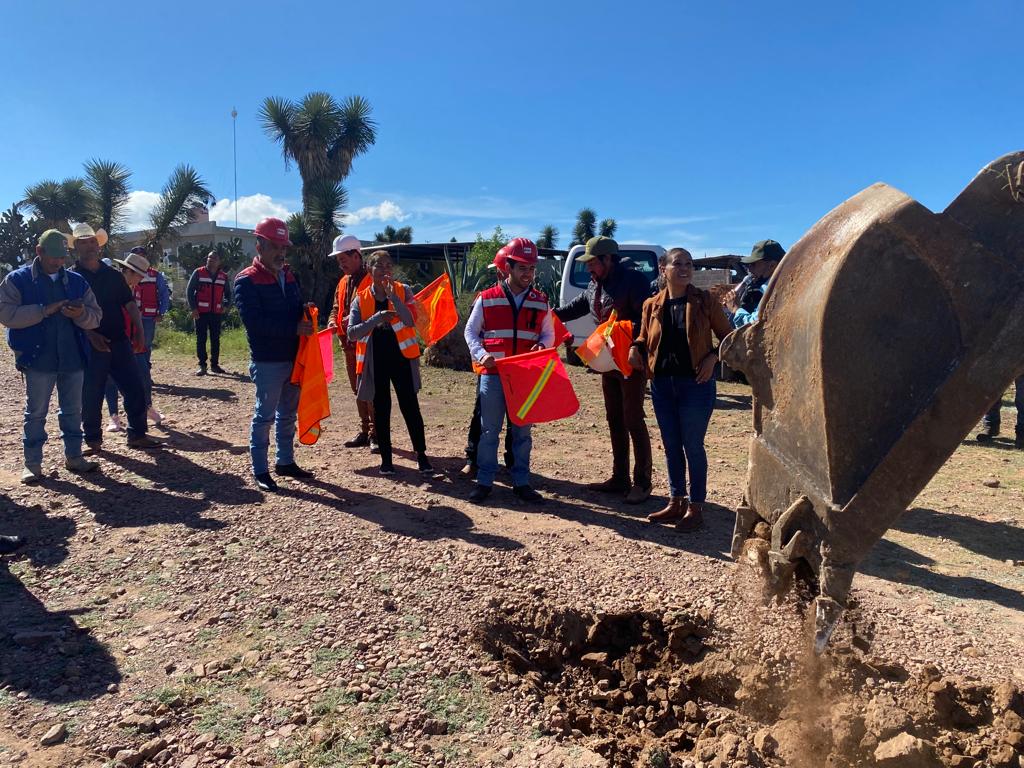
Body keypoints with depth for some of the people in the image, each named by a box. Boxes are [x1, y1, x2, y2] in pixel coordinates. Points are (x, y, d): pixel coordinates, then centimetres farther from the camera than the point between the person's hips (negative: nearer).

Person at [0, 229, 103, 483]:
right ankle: (32, 464, 15)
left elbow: (95, 317, 6)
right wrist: (45, 310, -21)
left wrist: (81, 314, -17)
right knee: (35, 413, 5)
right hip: (38, 359, -3)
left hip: (74, 358, 4)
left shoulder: (77, 282, 10)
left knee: (73, 411, 12)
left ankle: (73, 457, 25)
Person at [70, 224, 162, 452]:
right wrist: (90, 335, -20)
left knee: (135, 389, 2)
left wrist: (139, 330, 0)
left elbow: (129, 303, 11)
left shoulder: (113, 274, 12)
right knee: (91, 395, 4)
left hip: (120, 341, 4)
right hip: (90, 345, -4)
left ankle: (137, 435, 12)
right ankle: (93, 440, 17)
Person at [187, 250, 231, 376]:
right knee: (201, 339, -1)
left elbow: (227, 294, 19)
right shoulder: (198, 273, 1)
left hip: (217, 313, 3)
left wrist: (226, 305, 2)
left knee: (215, 339, 6)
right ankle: (202, 365, 4)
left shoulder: (223, 276, 10)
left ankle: (215, 364, 15)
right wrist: (193, 308, -7)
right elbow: (189, 291, 0)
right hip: (201, 312, -3)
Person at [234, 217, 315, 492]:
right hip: (267, 362, -7)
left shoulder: (289, 275, 12)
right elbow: (254, 321, -21)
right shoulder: (247, 280, -10)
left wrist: (304, 309, -4)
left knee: (288, 413, 16)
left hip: (293, 357, 7)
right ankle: (260, 471, 12)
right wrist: (294, 328, -23)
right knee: (265, 415, 1)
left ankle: (285, 461, 29)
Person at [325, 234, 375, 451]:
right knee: (358, 390, 14)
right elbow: (336, 308, 23)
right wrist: (333, 321, 2)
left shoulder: (372, 280, -10)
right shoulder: (343, 282, 16)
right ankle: (364, 432, 24)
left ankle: (376, 434, 1)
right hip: (349, 344, 9)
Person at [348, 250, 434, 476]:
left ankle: (421, 455, 11)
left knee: (410, 406, -1)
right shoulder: (361, 299, 1)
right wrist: (378, 318, -18)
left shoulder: (403, 291, 0)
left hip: (401, 357, -1)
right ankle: (386, 458, 18)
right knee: (381, 409, 8)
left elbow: (410, 321, -15)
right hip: (376, 361, 1)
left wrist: (392, 296, -22)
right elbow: (352, 333, -7)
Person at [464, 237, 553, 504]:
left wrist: (542, 344, -10)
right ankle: (484, 481, 15)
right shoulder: (487, 298, 0)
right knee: (489, 430, 5)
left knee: (522, 431, 9)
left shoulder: (540, 302, 7)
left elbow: (548, 333, 14)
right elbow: (470, 331, 6)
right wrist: (481, 355, -11)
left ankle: (521, 482, 19)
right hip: (492, 374, -2)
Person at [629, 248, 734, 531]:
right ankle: (676, 502, 26)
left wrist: (713, 357, -14)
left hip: (695, 383, -4)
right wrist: (636, 349, -3)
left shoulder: (705, 301, -3)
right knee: (671, 446, 13)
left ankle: (696, 507, 15)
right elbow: (644, 339, 18)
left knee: (693, 446, 2)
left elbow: (728, 337, 3)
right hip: (662, 383, 4)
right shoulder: (652, 305, 5)